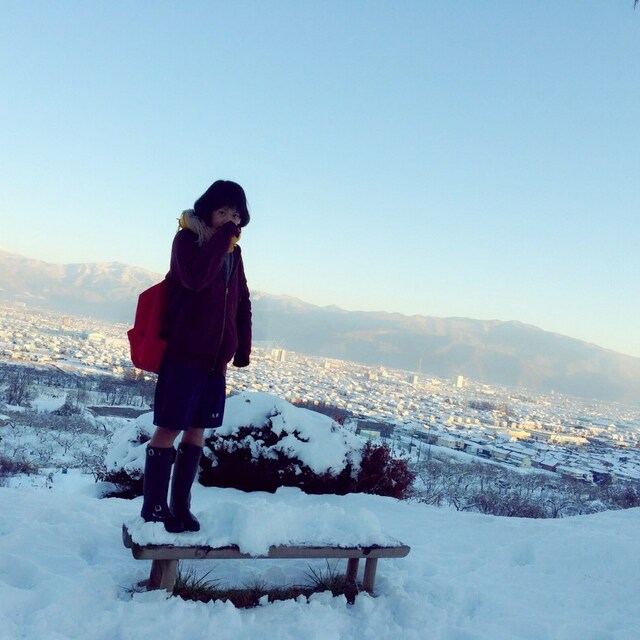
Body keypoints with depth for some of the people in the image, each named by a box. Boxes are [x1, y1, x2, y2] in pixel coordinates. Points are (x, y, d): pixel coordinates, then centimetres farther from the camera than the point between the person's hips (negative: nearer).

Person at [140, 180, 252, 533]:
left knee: (197, 430, 9)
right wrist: (222, 235, -20)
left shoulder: (234, 252, 12)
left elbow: (241, 302, 17)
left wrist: (242, 347, 11)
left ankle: (180, 506, 19)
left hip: (215, 356, 6)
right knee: (170, 427, -1)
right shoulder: (187, 238, -6)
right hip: (183, 352, -6)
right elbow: (195, 278, -26)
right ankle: (154, 507, 11)